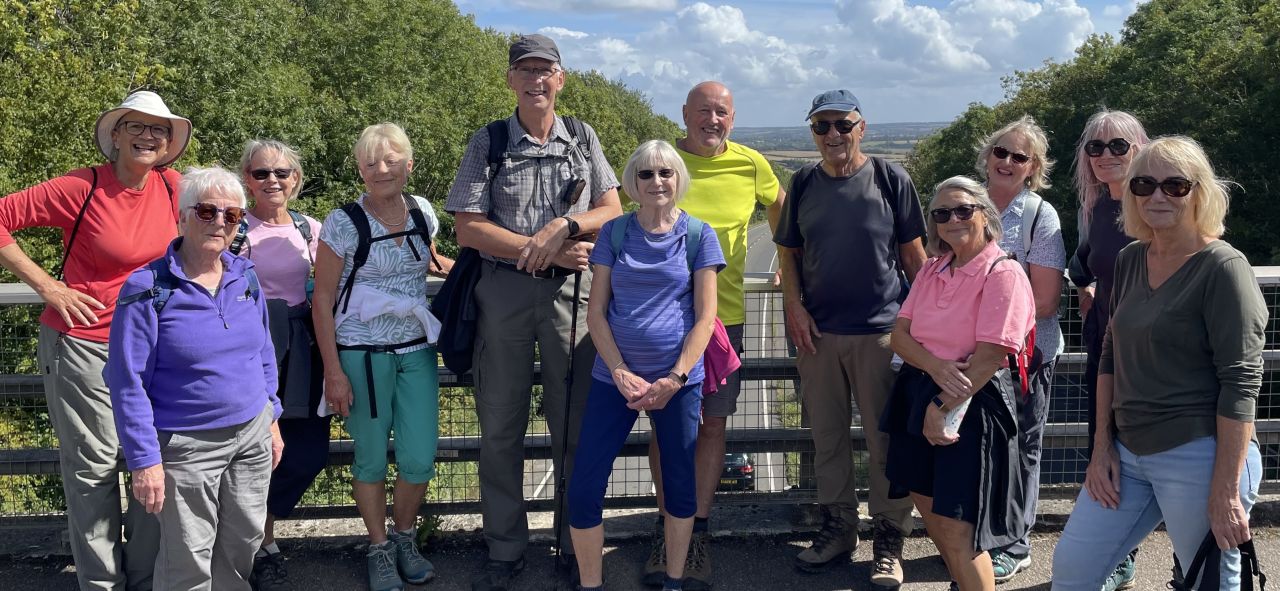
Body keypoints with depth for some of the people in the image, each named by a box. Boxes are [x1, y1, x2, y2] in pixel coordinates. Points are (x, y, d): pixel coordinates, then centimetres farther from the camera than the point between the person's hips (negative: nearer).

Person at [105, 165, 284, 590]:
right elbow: (128, 381, -14)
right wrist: (144, 460, -16)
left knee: (244, 542, 17)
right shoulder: (148, 288, -14)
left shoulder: (245, 276, 2)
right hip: (186, 446, -5)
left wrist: (272, 418, 14)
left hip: (252, 434, 5)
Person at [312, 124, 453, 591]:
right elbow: (322, 300, -7)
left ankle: (404, 538, 29)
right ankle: (379, 550, 26)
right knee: (371, 457, 7)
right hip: (362, 353, -3)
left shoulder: (422, 213, 3)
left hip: (416, 350, 4)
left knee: (420, 458, 3)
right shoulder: (343, 223, -10)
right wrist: (333, 371, -10)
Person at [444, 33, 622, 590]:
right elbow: (469, 229, -4)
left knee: (574, 423, 5)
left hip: (572, 291, 1)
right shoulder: (487, 142, 2)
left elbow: (612, 212, 6)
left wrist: (564, 225, -13)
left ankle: (574, 546, 19)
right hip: (503, 291, -1)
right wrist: (547, 250, -12)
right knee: (500, 426, 5)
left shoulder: (582, 138, 8)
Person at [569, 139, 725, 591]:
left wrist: (674, 379, -13)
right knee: (583, 488, -4)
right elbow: (596, 312, 1)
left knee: (679, 484, 9)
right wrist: (621, 373, -11)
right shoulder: (614, 233, 3)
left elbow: (705, 317, -3)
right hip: (615, 377, 1)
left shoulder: (698, 235, -1)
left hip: (678, 380, -1)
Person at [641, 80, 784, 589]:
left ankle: (698, 532, 18)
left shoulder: (749, 164, 1)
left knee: (712, 424, 6)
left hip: (724, 317, 1)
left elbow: (780, 205, 20)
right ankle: (668, 526, 21)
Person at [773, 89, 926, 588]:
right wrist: (795, 307, -2)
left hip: (881, 331, -3)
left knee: (886, 439, 1)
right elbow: (788, 252, 12)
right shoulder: (803, 184, 6)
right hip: (817, 332, 3)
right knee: (826, 435, 11)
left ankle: (889, 541, 13)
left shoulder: (890, 179, -2)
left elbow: (913, 254, 1)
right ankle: (838, 529, 25)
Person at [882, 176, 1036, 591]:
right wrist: (935, 367, -17)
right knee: (930, 511, 15)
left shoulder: (1003, 274, -11)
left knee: (957, 529, -6)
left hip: (973, 403, -7)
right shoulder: (932, 270, 10)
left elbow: (989, 357, -17)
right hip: (918, 395, 7)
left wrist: (945, 409, -15)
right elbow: (900, 335, 3)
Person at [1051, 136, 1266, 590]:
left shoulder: (1222, 267, -12)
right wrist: (1102, 447, 8)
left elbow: (1240, 382, -16)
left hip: (1199, 458, -7)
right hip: (1129, 453, 7)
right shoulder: (1130, 260, 9)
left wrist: (1226, 493, -19)